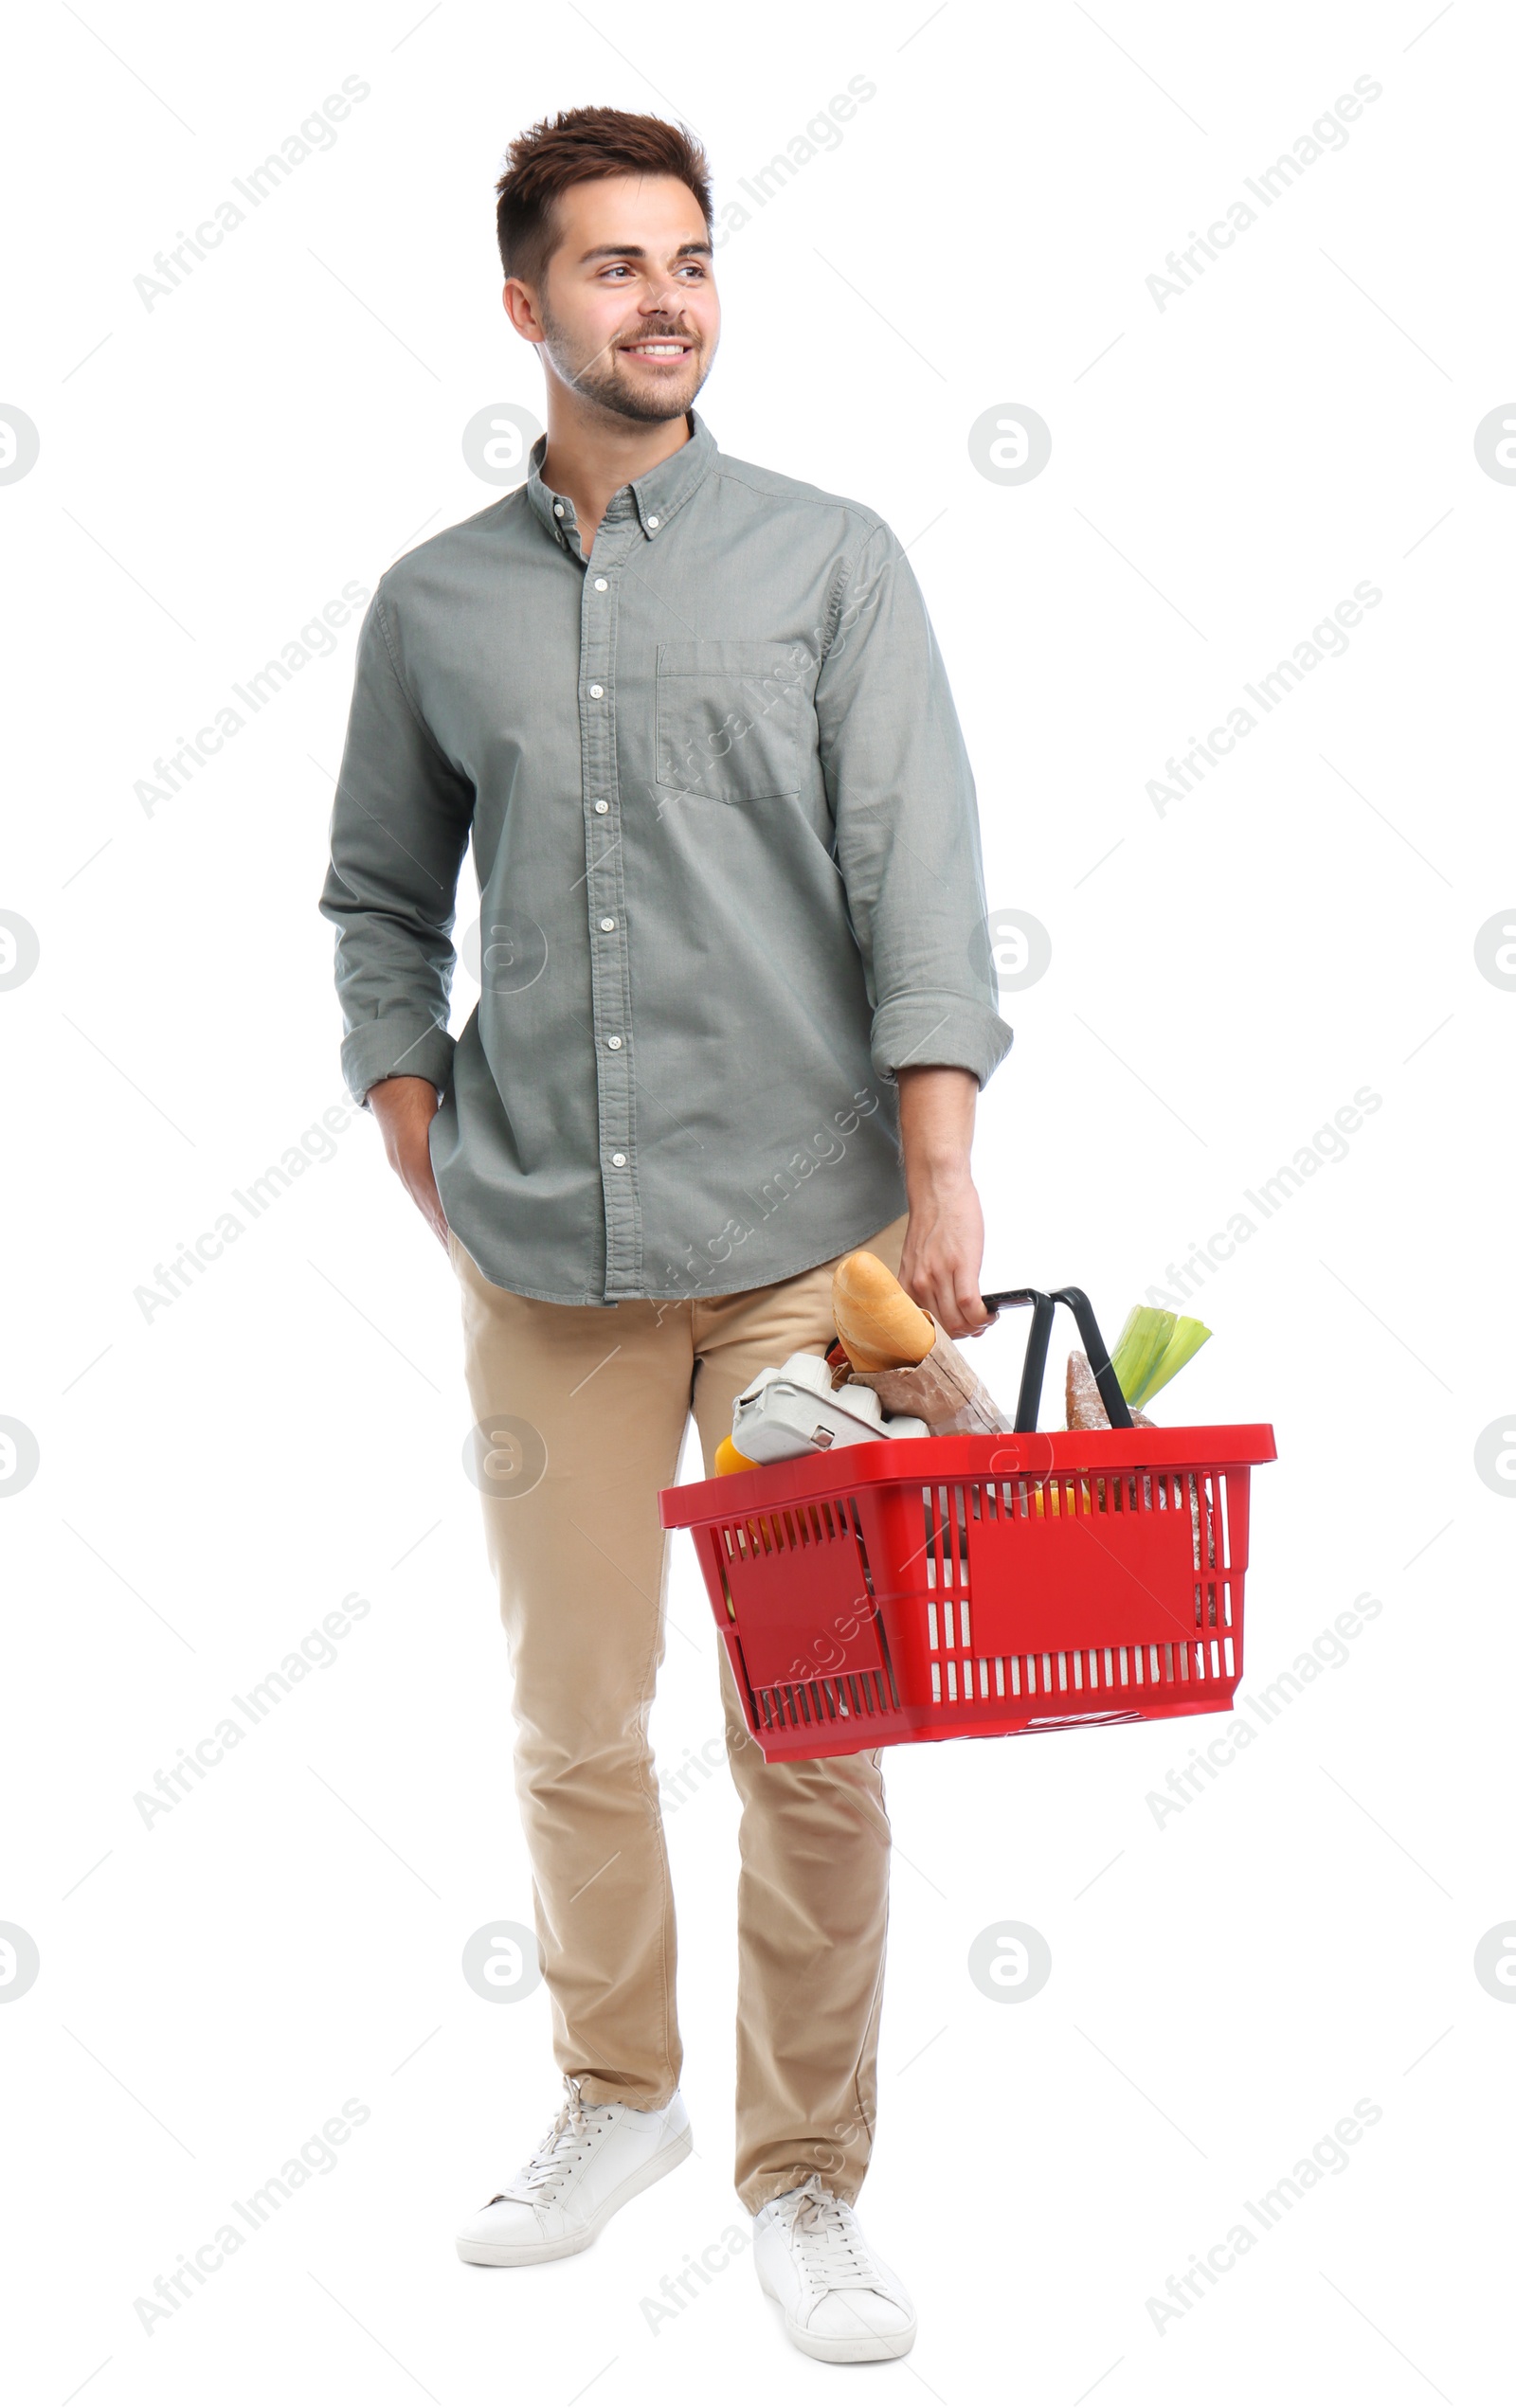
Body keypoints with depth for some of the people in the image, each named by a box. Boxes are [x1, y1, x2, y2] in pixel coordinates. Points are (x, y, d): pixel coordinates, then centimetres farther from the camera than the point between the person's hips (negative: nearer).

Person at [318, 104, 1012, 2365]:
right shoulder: (434, 603, 9)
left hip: (802, 1240, -2)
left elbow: (920, 882, -5)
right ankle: (618, 2096, 30)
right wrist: (431, 1167, 8)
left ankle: (808, 2178, 14)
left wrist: (942, 1178, -14)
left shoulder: (830, 560, 2)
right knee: (574, 1722, 9)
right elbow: (380, 905, 18)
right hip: (546, 1259, 2)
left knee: (812, 1741, 1)